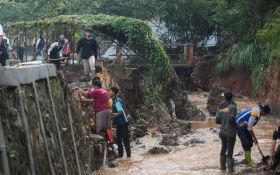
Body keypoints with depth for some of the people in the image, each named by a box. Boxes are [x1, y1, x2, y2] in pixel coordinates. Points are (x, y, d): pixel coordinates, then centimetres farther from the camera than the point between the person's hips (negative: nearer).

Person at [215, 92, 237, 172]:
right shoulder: (232, 107, -13)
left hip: (222, 131, 6)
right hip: (230, 132, -6)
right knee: (230, 150, 2)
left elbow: (217, 120, 1)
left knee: (223, 148, 19)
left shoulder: (220, 107, 3)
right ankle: (230, 168, 6)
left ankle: (222, 166, 26)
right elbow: (231, 120, -21)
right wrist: (235, 123, -1)